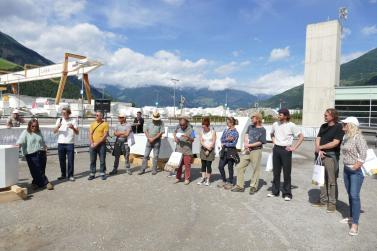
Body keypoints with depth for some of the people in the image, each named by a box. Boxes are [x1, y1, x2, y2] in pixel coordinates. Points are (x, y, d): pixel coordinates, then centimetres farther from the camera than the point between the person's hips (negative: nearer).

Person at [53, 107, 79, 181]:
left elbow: (77, 133, -2)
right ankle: (63, 175, 21)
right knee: (62, 160, 9)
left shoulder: (73, 120, 2)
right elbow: (54, 131, 5)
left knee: (70, 160, -1)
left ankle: (70, 175, 8)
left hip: (70, 143, -3)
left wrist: (73, 128, -21)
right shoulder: (59, 120, 10)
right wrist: (57, 127, -16)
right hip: (61, 143, 3)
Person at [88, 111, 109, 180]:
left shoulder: (105, 124, -4)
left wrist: (97, 143, -14)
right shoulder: (92, 124, 11)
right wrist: (92, 143, -8)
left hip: (101, 145, -4)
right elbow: (90, 134, 7)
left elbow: (105, 136, -10)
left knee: (102, 160, 2)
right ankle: (92, 174, 16)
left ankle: (102, 173, 13)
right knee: (92, 160, 7)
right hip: (93, 145, 4)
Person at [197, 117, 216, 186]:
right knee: (203, 165, 5)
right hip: (203, 150, 3)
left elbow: (213, 142, -9)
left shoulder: (213, 132, -7)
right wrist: (207, 147, -15)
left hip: (210, 150, -3)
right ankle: (203, 178, 14)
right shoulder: (202, 132, 1)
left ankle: (208, 179, 10)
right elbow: (201, 141, -3)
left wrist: (208, 150, -10)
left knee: (208, 165, -2)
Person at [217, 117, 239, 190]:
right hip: (224, 151, 6)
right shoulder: (226, 130, 9)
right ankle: (224, 181, 23)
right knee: (220, 166, 5)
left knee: (230, 167, 4)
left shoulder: (235, 133, -8)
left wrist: (225, 144, -7)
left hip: (231, 152, -6)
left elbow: (234, 144, -12)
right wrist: (227, 139, -17)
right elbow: (222, 139, 2)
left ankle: (230, 183, 20)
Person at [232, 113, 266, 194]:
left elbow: (260, 142, -10)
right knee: (240, 167, 4)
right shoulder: (250, 127, 12)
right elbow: (246, 136, 8)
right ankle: (240, 186, 13)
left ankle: (253, 187, 17)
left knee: (256, 169, 2)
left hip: (256, 151, -6)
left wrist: (249, 145, -11)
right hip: (247, 151, 6)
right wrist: (246, 145, -9)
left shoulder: (262, 130, -5)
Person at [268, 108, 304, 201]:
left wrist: (294, 148, -9)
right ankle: (275, 191, 23)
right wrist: (274, 142, 10)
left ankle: (287, 194, 12)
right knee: (276, 172, 11)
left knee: (287, 173, 2)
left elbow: (301, 137, -6)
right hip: (276, 149, 4)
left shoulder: (291, 125, -9)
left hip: (286, 150, -4)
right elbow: (272, 134, 24)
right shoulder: (275, 124, 5)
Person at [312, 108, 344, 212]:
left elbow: (335, 143, -14)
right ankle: (323, 200, 24)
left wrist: (320, 147, -7)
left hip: (331, 156, -6)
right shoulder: (323, 126, 14)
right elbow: (318, 139, 7)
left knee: (331, 180, -1)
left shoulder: (339, 127, -6)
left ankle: (332, 203, 10)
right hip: (321, 155, 6)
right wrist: (319, 151, -9)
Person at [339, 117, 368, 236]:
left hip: (356, 171, -8)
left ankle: (355, 224, -4)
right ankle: (351, 217, 30)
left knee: (354, 196, -8)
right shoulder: (347, 137, 9)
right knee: (350, 194, 16)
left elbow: (363, 154, -21)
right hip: (346, 169, 8)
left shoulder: (358, 137, -16)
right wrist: (347, 166, 11)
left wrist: (356, 166, -19)